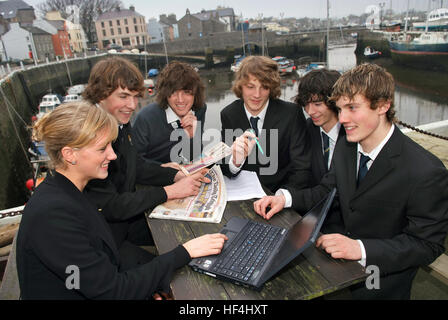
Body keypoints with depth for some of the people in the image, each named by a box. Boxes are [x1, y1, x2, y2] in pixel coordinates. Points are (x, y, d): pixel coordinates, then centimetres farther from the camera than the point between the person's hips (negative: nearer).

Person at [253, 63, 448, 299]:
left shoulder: (427, 173, -23)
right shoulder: (345, 147, -2)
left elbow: (425, 244, -17)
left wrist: (361, 249, -30)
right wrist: (285, 198, -10)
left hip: (382, 275, -5)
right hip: (339, 246, 6)